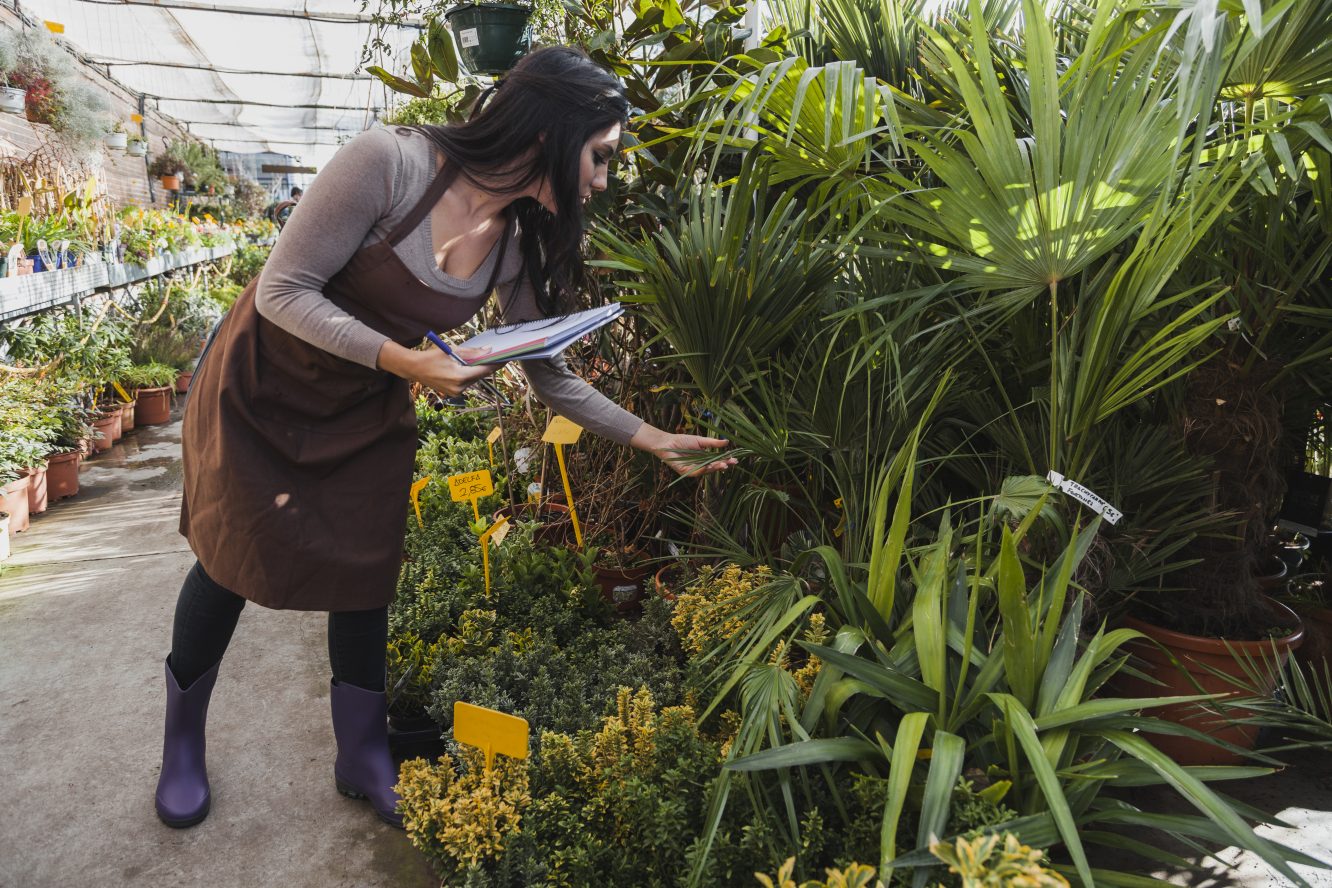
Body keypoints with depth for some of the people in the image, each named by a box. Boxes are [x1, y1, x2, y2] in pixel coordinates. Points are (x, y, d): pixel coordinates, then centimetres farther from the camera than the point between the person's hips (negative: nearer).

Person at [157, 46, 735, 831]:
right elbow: (283, 290, -24)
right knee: (235, 559, 6)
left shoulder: (521, 244, -12)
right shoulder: (390, 162, -30)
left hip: (367, 413, 4)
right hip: (261, 383, -4)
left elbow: (550, 375, -3)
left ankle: (364, 757, 26)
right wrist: (402, 359, -33)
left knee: (366, 574, 5)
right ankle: (183, 738, 33)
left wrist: (651, 438, -5)